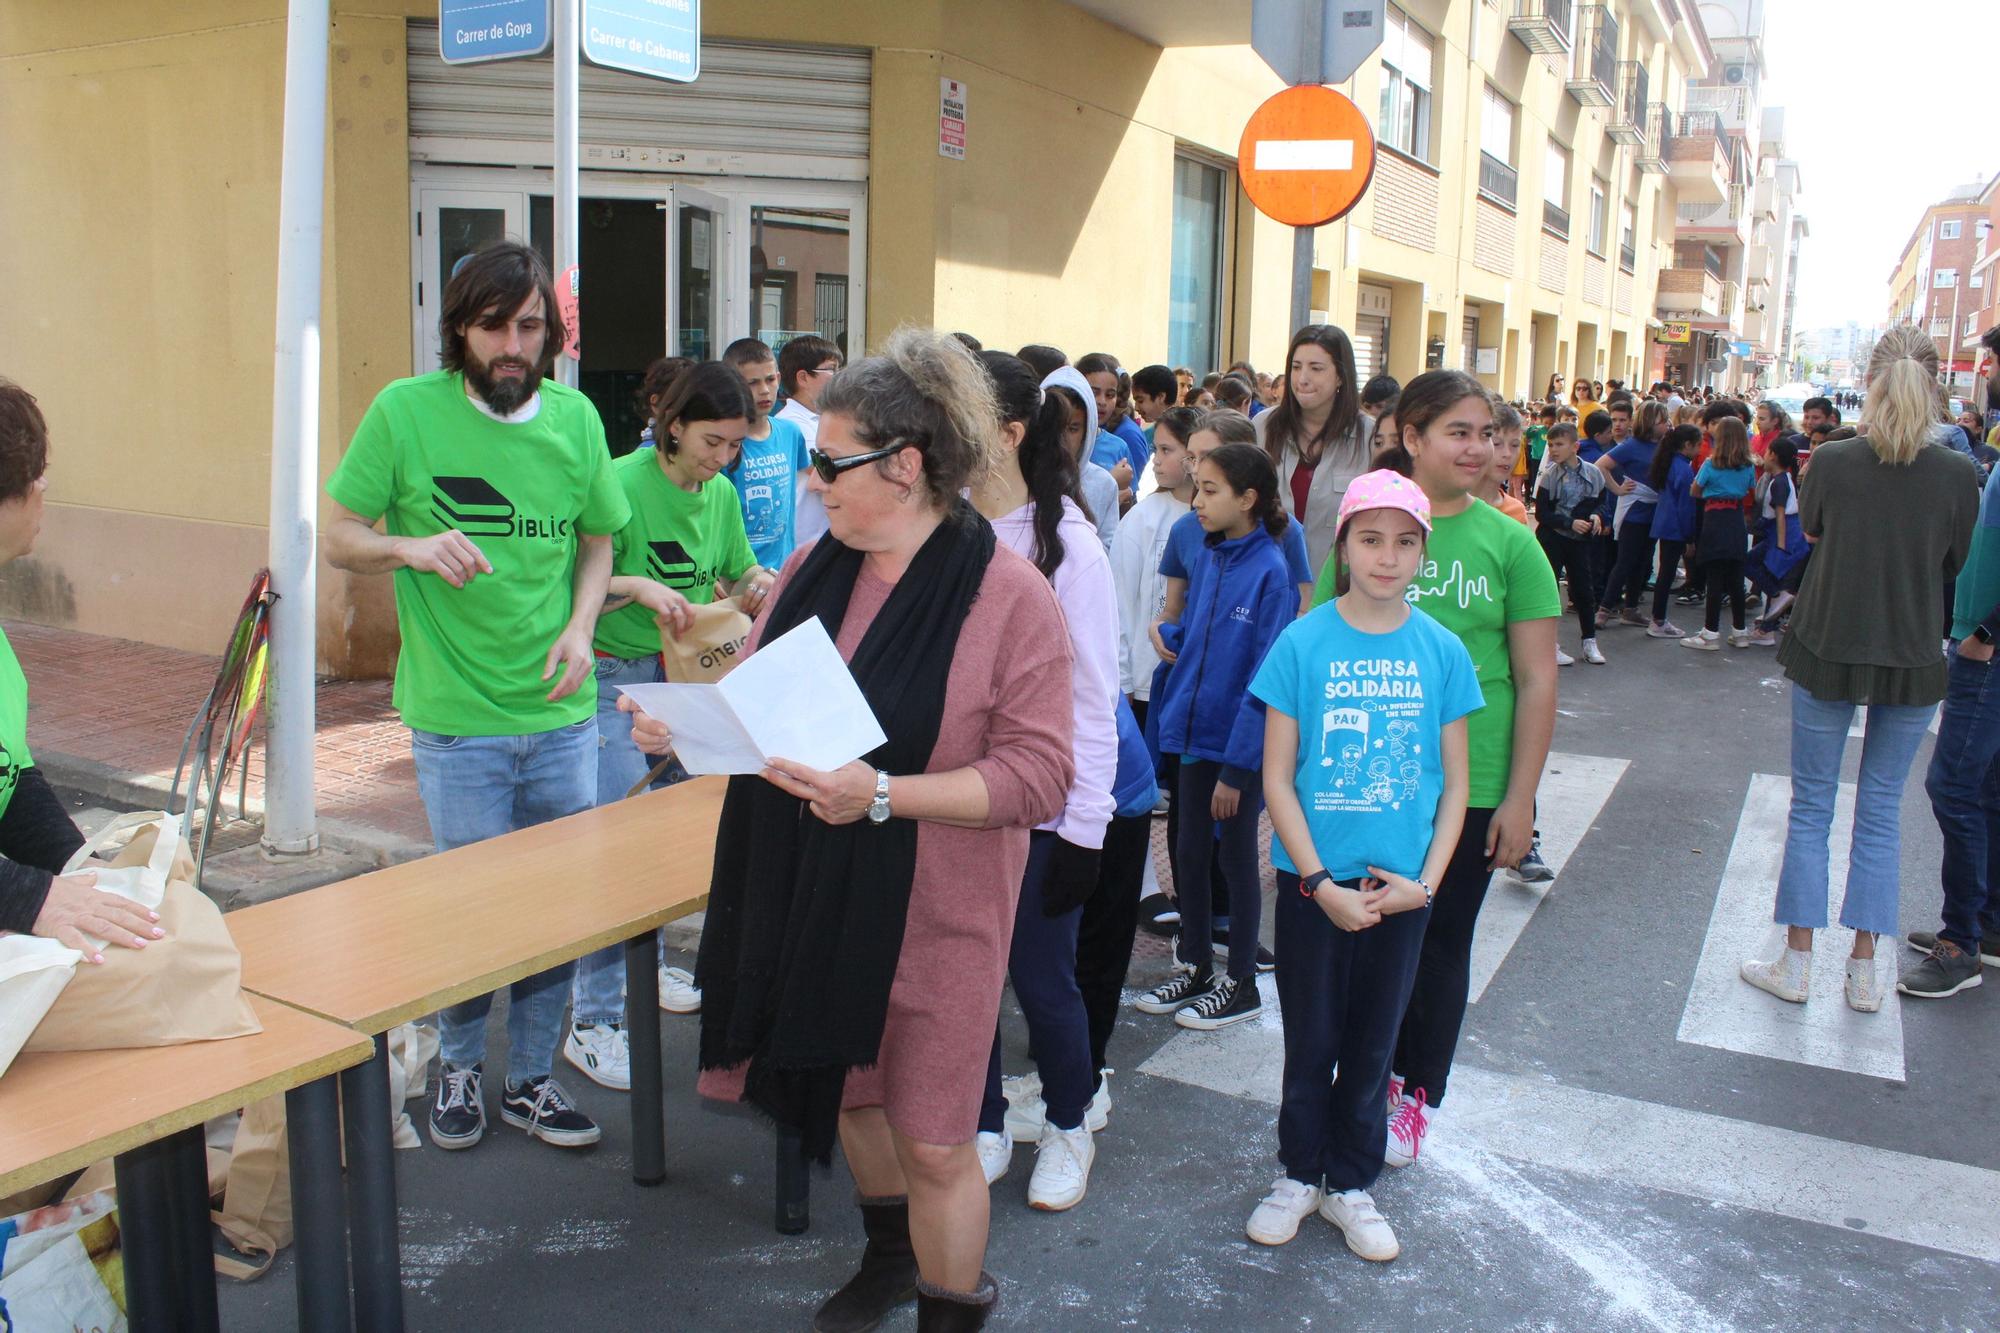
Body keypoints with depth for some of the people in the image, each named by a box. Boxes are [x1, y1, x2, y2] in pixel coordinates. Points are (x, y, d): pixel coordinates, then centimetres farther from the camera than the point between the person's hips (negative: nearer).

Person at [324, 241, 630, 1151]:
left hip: (563, 717, 3)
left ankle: (531, 1079, 29)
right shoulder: (406, 412, -6)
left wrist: (581, 624, -4)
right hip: (457, 723, -3)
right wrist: (413, 546, -21)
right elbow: (339, 539, 0)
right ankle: (459, 1066, 33)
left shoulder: (575, 418, 4)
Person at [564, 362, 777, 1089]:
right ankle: (592, 1021, -3)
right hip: (617, 679, -7)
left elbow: (741, 579, 15)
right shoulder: (623, 484, -16)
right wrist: (638, 587, -31)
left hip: (687, 675, 7)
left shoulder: (722, 496, 5)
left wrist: (760, 585, -7)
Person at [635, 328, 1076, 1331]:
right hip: (806, 895, 6)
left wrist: (883, 795, -29)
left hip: (930, 909, -6)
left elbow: (1035, 776, -20)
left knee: (932, 1143, 5)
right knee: (846, 1089, 24)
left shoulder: (1009, 596, -16)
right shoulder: (815, 567, 2)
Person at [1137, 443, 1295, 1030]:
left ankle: (1241, 982, 25)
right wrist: (1169, 633, -5)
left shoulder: (1270, 570, -17)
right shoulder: (1211, 557, 2)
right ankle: (1195, 966, 33)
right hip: (1196, 730, 6)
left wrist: (1237, 767, -18)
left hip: (1242, 745, -6)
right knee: (1190, 853, 15)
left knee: (1237, 859, 8)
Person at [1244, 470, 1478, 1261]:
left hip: (1399, 885, 2)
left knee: (1372, 1043, 15)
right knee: (1311, 1041, 13)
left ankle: (1350, 1183, 33)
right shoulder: (1303, 643, -9)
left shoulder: (1442, 652, -3)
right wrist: (1321, 883, -14)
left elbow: (1454, 783, 2)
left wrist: (1425, 880, -8)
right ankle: (1299, 1174, 33)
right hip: (1312, 881, -2)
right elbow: (1277, 779, -8)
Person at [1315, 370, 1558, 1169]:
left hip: (1468, 784, -1)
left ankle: (1418, 1095, 30)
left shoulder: (1509, 543, -3)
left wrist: (1520, 798, -5)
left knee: (1441, 942, 12)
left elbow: (1537, 680, -2)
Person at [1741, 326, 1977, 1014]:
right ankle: (1864, 970, 19)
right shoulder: (1956, 473, -10)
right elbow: (1959, 565, 1)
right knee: (1881, 811, 13)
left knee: (1810, 807, 10)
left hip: (1828, 653, -1)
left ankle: (1796, 963, 15)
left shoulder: (1832, 460, -11)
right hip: (1913, 661, 1)